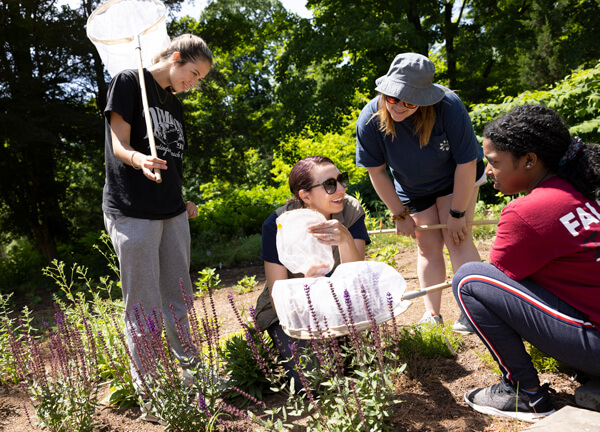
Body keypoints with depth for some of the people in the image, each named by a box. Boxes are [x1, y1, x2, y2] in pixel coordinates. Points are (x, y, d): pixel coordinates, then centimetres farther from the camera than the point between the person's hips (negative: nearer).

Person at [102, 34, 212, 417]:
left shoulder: (174, 103, 19)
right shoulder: (129, 82, -2)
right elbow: (119, 145, -10)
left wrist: (185, 203, 12)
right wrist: (139, 159, -31)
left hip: (172, 212, 7)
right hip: (133, 212, -7)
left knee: (180, 302, 12)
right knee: (144, 310, -2)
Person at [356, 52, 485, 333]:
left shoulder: (449, 107, -34)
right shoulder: (370, 119, -27)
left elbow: (466, 163, -26)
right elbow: (376, 172, -15)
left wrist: (457, 213, -21)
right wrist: (400, 215, -10)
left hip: (455, 179, -3)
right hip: (413, 189, 3)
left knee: (456, 239, -15)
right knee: (428, 248, 6)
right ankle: (432, 315, 13)